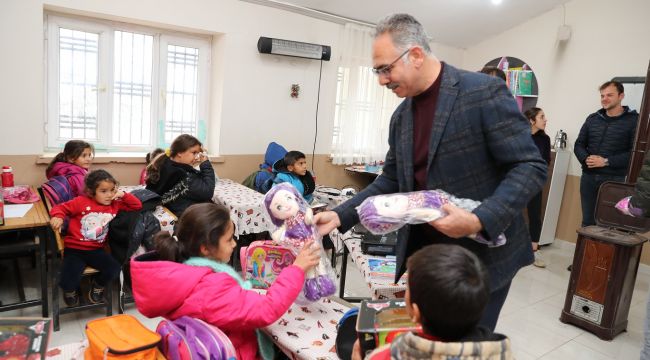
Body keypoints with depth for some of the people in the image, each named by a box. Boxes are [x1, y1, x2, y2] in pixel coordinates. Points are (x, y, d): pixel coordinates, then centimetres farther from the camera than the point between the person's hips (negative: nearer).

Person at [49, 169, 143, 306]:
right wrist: (58, 217, -22)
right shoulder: (81, 201, -5)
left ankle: (98, 286, 16)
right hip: (74, 249, -3)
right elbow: (60, 208, 0)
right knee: (69, 281, -20)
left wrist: (123, 195, -6)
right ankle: (70, 290, 23)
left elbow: (137, 205, 6)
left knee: (114, 269, -22)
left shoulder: (115, 204, 5)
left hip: (96, 250, 3)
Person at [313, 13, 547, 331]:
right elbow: (391, 180, 12)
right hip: (421, 251, 6)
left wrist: (479, 221, -27)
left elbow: (530, 167, -14)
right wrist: (340, 215, 1)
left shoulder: (484, 92, -13)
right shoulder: (401, 116, 7)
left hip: (483, 253, -5)